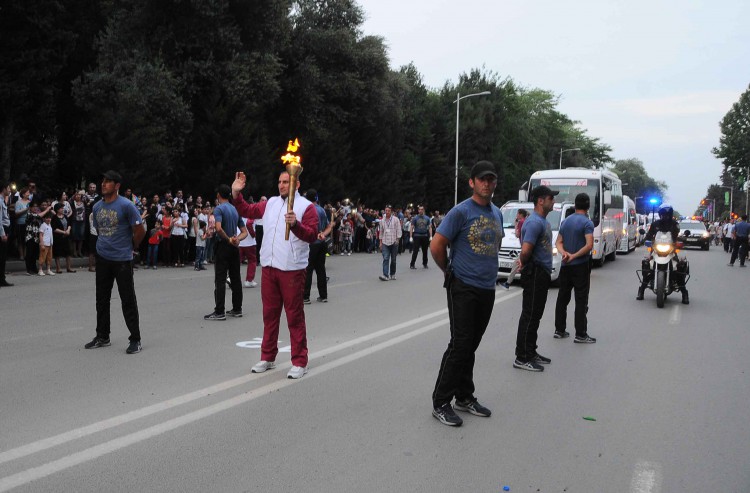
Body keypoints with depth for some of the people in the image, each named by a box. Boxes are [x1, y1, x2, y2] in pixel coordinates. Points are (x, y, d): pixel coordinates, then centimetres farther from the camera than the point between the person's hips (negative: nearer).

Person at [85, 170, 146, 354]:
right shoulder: (97, 206, 7)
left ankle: (135, 340, 6)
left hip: (122, 259, -6)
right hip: (102, 258, 6)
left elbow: (140, 231, -9)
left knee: (128, 301, -2)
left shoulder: (126, 205, -12)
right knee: (101, 299, 14)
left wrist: (130, 247, 3)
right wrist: (105, 244, 15)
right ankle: (102, 337, 27)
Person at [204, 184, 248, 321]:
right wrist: (237, 239, -6)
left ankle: (219, 312, -5)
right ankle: (237, 309, 15)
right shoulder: (235, 209, 13)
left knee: (220, 280, -4)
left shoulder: (219, 209, -9)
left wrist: (228, 239, -12)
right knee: (235, 278, 10)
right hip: (235, 248, 7)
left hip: (223, 247, -7)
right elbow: (244, 232, 11)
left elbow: (218, 228, -25)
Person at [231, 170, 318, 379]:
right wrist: (236, 193, 7)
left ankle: (299, 362, 8)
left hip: (292, 269, -6)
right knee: (269, 313, 14)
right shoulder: (270, 203, 13)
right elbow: (247, 211, 20)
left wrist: (296, 224, -30)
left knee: (294, 316, 0)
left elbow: (312, 235, -14)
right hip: (269, 267, 6)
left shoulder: (306, 206, -6)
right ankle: (267, 357, 26)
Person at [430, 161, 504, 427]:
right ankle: (440, 403, 4)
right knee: (460, 344, -6)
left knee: (471, 346, 13)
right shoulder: (461, 212, -11)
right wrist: (450, 271, 1)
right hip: (463, 288, -6)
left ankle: (465, 397, 25)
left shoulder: (497, 213, 11)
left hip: (487, 288, 6)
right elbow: (436, 246, -11)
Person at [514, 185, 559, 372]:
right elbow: (525, 251, -27)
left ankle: (531, 352, 24)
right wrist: (525, 263, -7)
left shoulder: (543, 221, 15)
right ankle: (522, 358, -1)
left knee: (535, 315, 15)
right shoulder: (534, 222, -18)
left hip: (542, 274, 10)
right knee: (529, 316, -6)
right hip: (534, 274, -10)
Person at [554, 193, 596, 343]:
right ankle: (580, 334, -2)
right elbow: (589, 245, -21)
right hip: (580, 266, -6)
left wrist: (564, 253, -10)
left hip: (565, 266, 6)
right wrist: (574, 256, -17)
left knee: (562, 298, 11)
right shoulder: (587, 222, -11)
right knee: (581, 300, -3)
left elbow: (558, 242, 7)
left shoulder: (565, 221, 10)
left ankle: (559, 330, 16)